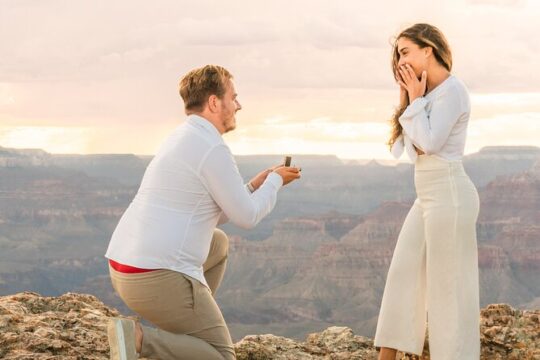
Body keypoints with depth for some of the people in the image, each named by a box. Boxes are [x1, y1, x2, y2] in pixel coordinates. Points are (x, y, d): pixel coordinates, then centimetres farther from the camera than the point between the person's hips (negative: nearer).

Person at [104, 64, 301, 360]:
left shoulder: (181, 141, 19)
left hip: (126, 269, 9)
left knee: (218, 243, 32)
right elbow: (247, 217, -4)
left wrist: (257, 184, 26)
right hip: (161, 279, -9)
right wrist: (275, 181, 13)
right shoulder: (213, 149, -12)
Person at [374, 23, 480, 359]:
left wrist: (415, 100, -9)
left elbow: (431, 143, -18)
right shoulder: (431, 93, 16)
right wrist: (412, 100, 4)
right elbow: (415, 148, 14)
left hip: (449, 195, -10)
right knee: (403, 274, 11)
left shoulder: (452, 89, -12)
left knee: (448, 285, -4)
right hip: (428, 196, 10)